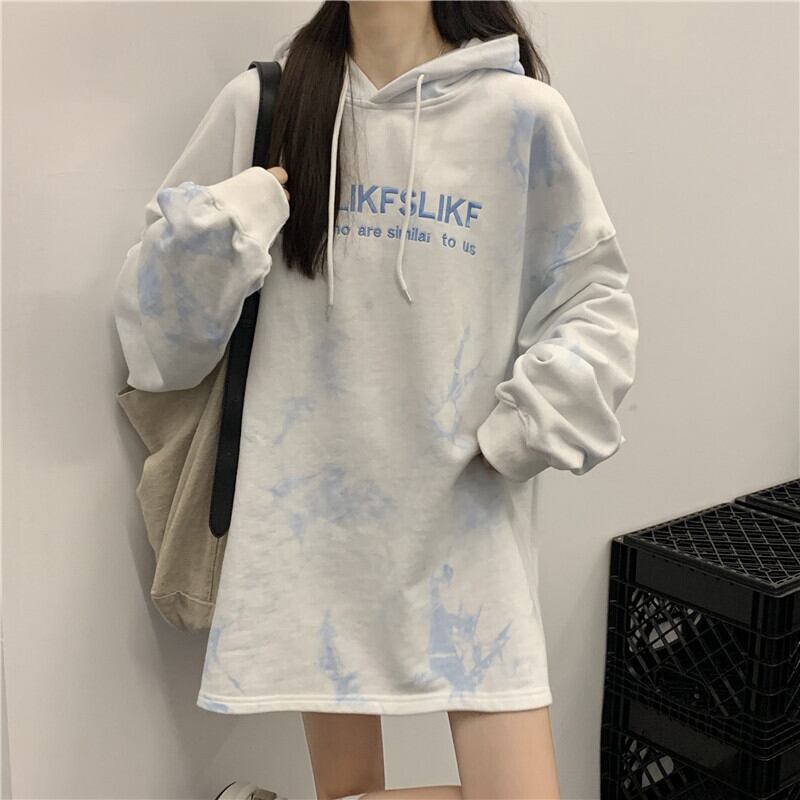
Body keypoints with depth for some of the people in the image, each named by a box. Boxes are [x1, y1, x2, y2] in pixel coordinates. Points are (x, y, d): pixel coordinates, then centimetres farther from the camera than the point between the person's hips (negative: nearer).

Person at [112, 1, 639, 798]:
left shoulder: (522, 113, -3)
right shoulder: (262, 104, 2)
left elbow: (594, 304, 4)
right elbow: (160, 331, 4)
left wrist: (514, 432, -8)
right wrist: (220, 223, -13)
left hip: (468, 519, 0)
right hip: (314, 510, 0)